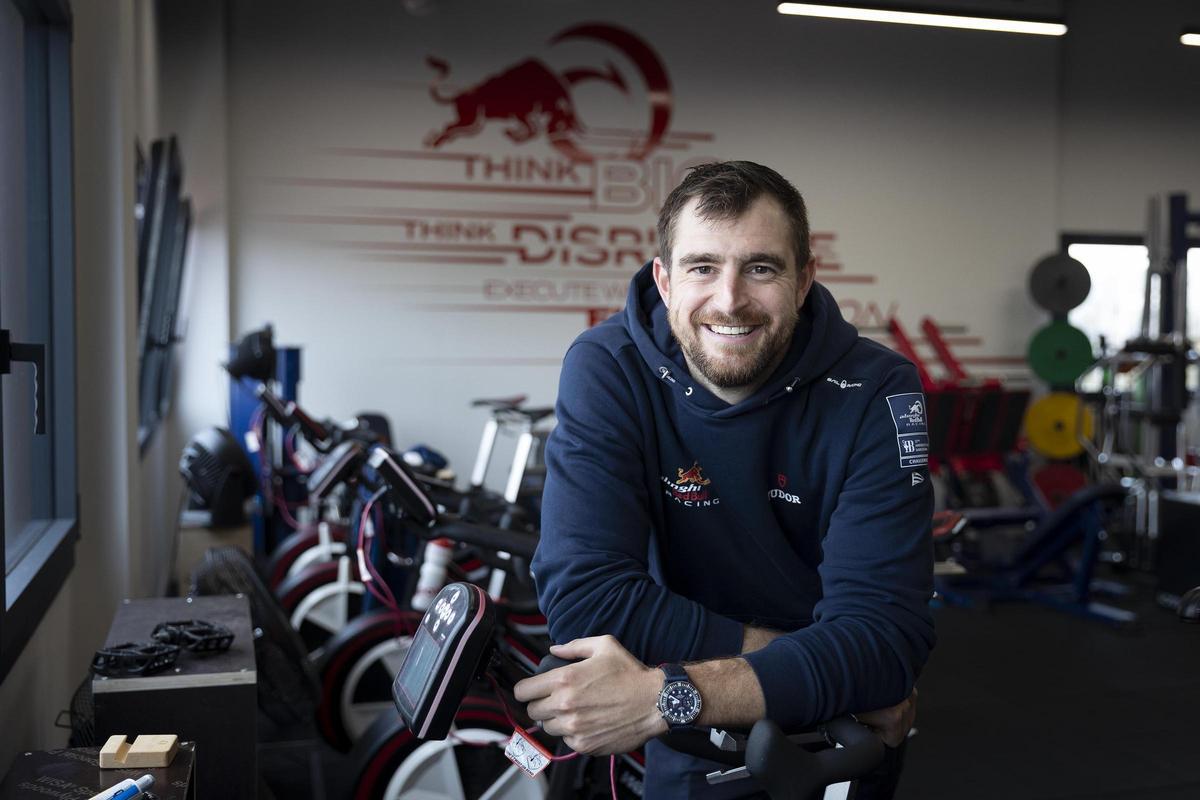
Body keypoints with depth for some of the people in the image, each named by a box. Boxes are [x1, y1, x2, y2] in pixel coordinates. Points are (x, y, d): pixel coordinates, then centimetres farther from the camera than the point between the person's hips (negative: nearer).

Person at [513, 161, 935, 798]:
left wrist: (672, 695, -36)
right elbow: (584, 597, -25)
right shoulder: (606, 370, -16)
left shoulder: (876, 392, -14)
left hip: (839, 734, -1)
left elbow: (885, 632, -22)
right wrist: (819, 663, -23)